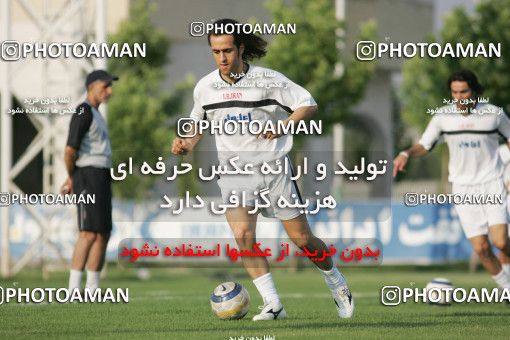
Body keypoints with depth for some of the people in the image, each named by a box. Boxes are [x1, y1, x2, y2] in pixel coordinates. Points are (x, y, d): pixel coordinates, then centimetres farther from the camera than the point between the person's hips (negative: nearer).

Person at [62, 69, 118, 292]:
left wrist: (71, 179, 23)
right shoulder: (83, 112, -12)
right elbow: (70, 150, -20)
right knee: (89, 233, -17)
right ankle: (74, 289, -19)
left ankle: (92, 290, 13)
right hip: (88, 176, -10)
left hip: (101, 181, 10)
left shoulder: (95, 115, 21)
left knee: (103, 234, 9)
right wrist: (72, 177, -5)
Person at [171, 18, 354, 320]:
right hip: (234, 173, 2)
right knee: (243, 235, -21)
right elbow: (199, 122, 21)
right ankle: (273, 304, -15)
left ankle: (337, 284, 31)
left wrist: (284, 126, -19)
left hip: (273, 168, -2)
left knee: (302, 238, 3)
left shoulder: (267, 80, -8)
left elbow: (309, 104, -4)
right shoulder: (205, 88, 3)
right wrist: (187, 143, 1)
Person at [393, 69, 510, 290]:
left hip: (491, 183, -1)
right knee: (481, 248, -7)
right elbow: (424, 145, 6)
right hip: (463, 187, 1)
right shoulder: (443, 116, -2)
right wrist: (406, 154, -15)